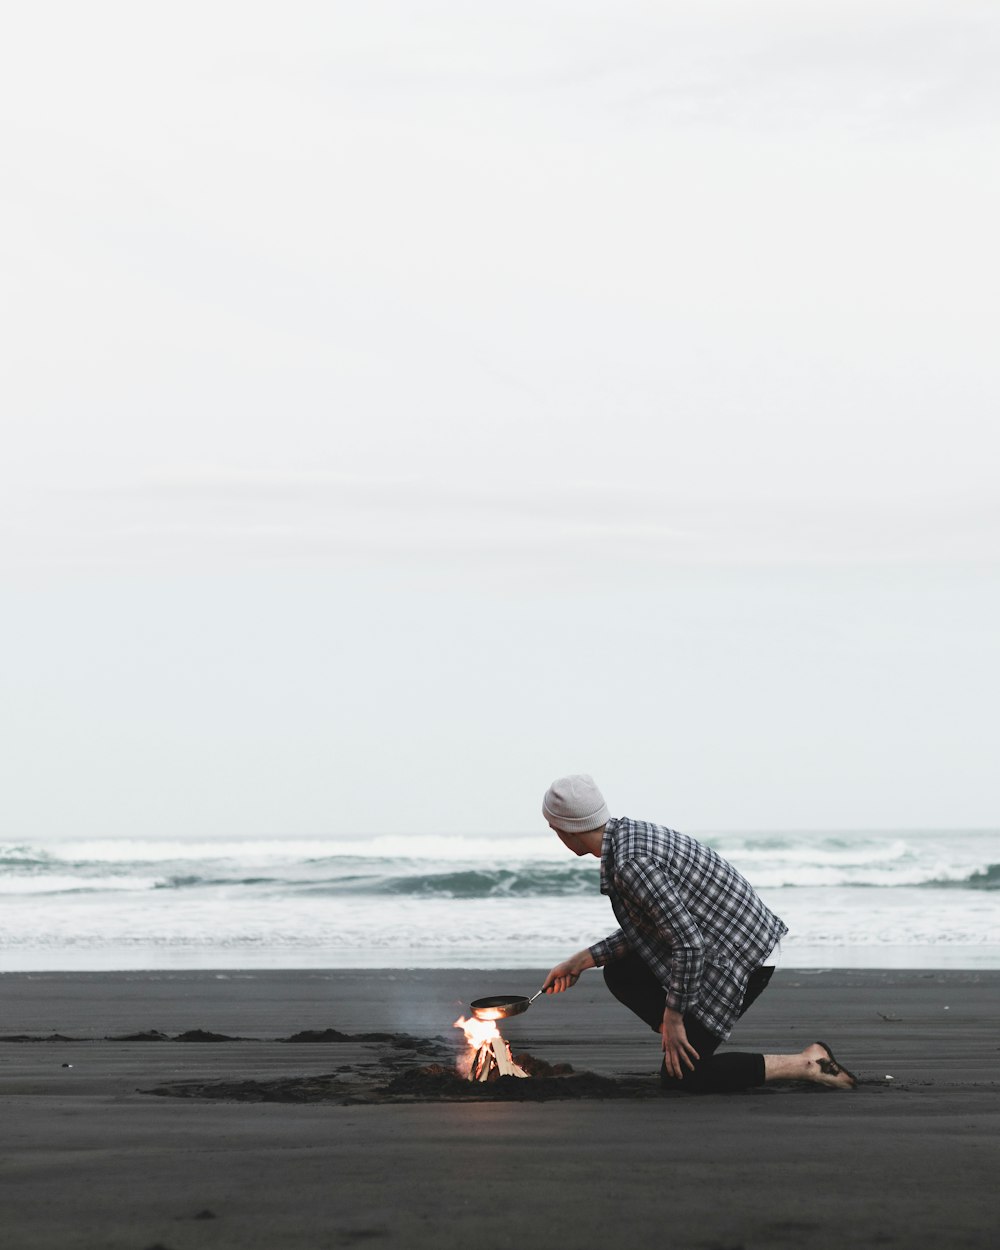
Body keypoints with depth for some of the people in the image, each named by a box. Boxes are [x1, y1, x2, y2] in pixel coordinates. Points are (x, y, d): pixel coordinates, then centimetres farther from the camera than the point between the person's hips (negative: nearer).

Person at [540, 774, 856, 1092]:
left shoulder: (631, 863, -24)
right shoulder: (629, 833, 7)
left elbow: (688, 944, -26)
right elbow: (649, 927, 17)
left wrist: (672, 1017, -17)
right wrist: (582, 960, 16)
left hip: (736, 958, -10)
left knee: (679, 1076, -2)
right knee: (619, 973, 12)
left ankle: (807, 1064, -2)